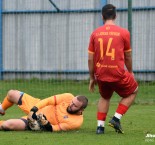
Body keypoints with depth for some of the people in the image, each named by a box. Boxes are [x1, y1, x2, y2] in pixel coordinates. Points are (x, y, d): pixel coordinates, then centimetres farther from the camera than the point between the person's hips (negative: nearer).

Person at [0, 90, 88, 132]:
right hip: (38, 108, 5)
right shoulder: (68, 97, -19)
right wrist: (33, 110, -23)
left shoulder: (77, 122, -28)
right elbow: (48, 101, -13)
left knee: (7, 125, -23)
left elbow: (53, 129, -23)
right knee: (11, 94, 9)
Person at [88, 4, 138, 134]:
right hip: (118, 73, -3)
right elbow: (128, 57, 7)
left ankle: (100, 126, 16)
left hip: (101, 74, 3)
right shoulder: (123, 32, -3)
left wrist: (92, 78, 17)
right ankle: (116, 118, 9)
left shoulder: (95, 33, 3)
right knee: (133, 91, 23)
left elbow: (90, 59, 5)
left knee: (104, 97, 29)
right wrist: (130, 72, 25)